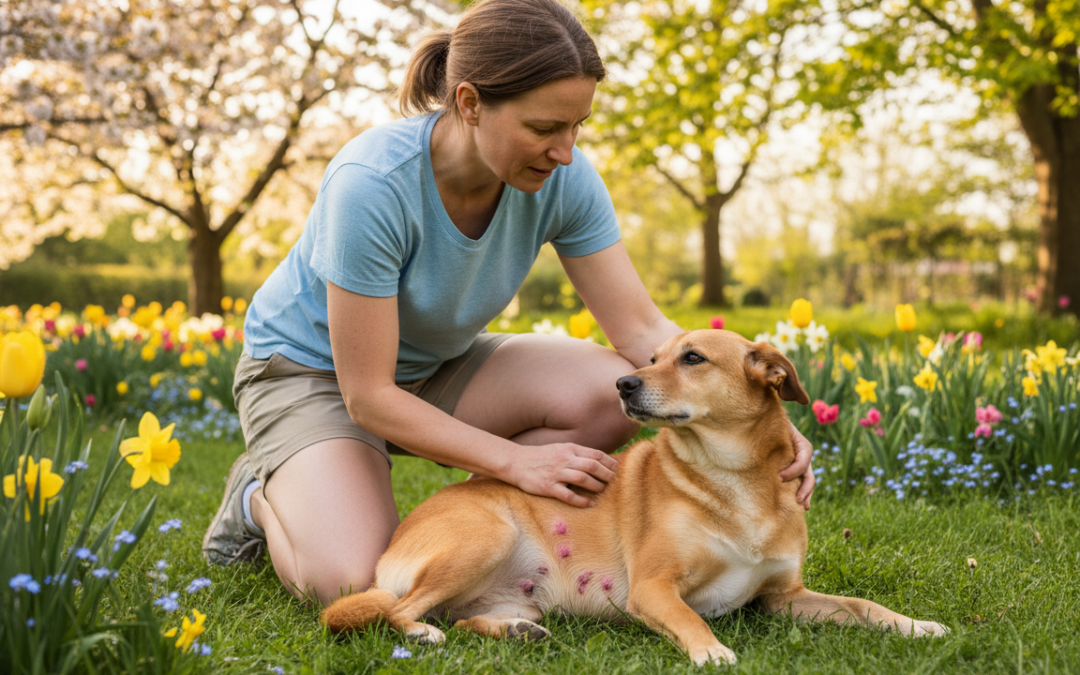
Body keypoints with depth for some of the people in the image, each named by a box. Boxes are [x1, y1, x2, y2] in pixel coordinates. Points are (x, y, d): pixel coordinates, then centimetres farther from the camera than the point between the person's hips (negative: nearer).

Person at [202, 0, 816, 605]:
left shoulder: (562, 179, -19)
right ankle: (266, 494, 7)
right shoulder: (371, 185, -34)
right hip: (311, 369, -5)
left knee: (616, 392, -22)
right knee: (351, 583, -28)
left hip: (437, 365, 5)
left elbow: (642, 329, -16)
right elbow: (368, 397, -29)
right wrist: (517, 460, -32)